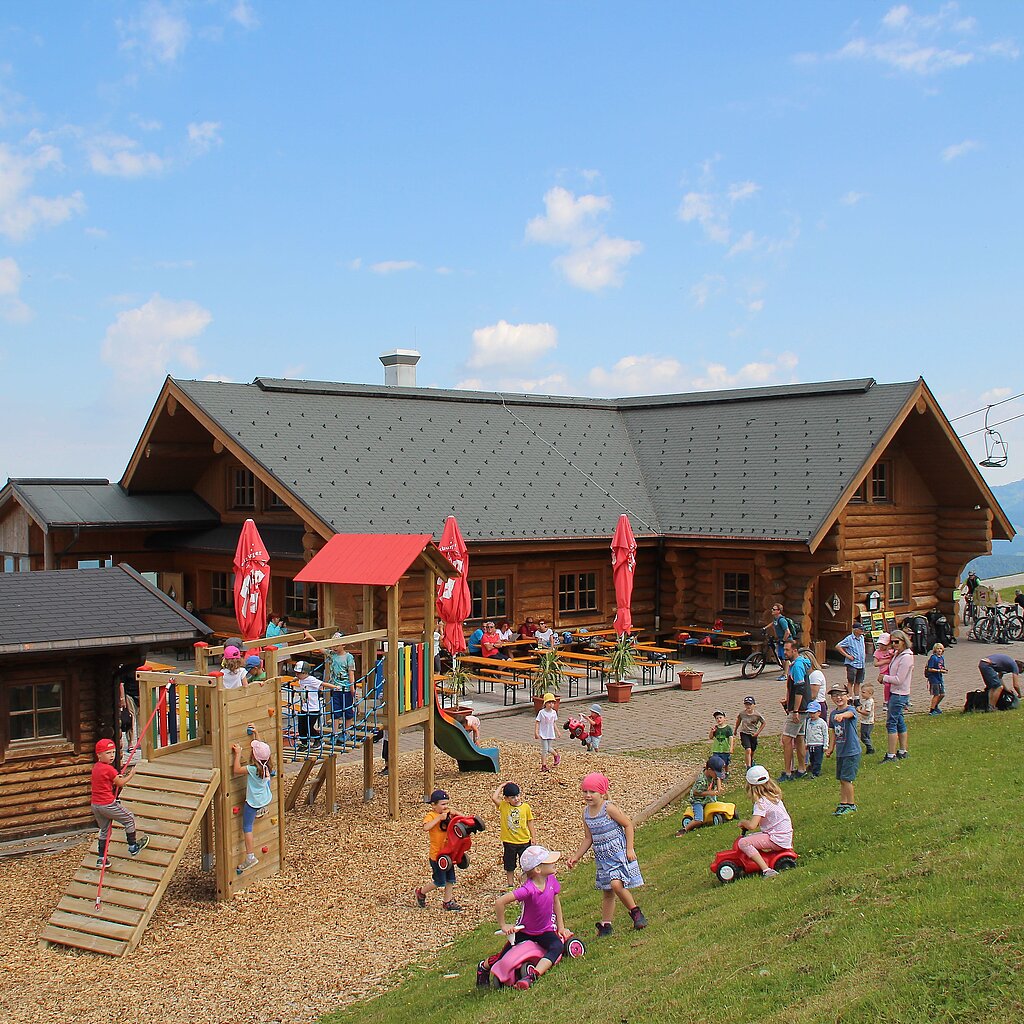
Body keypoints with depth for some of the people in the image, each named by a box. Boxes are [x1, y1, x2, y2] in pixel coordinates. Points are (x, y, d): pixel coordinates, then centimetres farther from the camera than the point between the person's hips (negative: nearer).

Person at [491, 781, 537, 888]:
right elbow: (494, 797, -23)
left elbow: (530, 824, 3)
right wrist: (502, 786, -14)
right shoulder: (503, 806, -7)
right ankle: (510, 885, 28)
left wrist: (533, 837, 1)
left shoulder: (526, 807, -5)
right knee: (509, 866, 13)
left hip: (524, 841, 0)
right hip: (509, 842, 0)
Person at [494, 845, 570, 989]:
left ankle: (532, 976, -35)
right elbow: (499, 902, -36)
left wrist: (561, 927, 7)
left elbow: (556, 902, 6)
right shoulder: (528, 889, -33)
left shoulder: (551, 880, -14)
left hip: (546, 931, 4)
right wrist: (503, 925, -24)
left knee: (558, 947, -26)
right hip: (524, 931, -4)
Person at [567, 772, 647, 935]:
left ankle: (635, 911, -1)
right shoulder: (586, 812, 4)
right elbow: (588, 838, 13)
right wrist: (576, 857, 11)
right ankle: (605, 925, 22)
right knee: (606, 891, 13)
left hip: (618, 853, -7)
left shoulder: (608, 808, -15)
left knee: (616, 884, -22)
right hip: (602, 857, 7)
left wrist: (629, 849, -14)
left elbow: (628, 824, -10)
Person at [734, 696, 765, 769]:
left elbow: (763, 723, 0)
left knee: (752, 751, 17)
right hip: (744, 733, -1)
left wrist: (758, 732, -5)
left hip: (753, 734, 1)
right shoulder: (742, 713, -12)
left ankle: (751, 762, 49)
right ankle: (749, 767, -16)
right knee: (748, 750, -19)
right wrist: (736, 730, 20)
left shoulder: (757, 715, -16)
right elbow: (738, 720, 11)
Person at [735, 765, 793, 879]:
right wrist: (749, 820, 14)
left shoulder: (761, 802, -17)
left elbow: (752, 825, -25)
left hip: (777, 840, -9)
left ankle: (767, 870, -23)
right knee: (749, 836, 24)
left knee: (743, 843, -17)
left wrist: (743, 822, -5)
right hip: (785, 837, 10)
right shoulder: (774, 796, 10)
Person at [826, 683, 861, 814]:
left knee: (846, 778, -5)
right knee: (841, 779, 13)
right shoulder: (833, 713, 6)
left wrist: (841, 715, -62)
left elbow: (849, 713, -40)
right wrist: (830, 748, 13)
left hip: (852, 751, -7)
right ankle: (843, 803, 24)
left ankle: (852, 805, 9)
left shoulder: (850, 709, -14)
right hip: (840, 752, 7)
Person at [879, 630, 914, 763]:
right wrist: (884, 678, 2)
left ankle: (891, 755, -6)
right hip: (894, 692, 10)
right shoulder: (897, 654, 11)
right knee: (899, 722, 16)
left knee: (891, 723, -9)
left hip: (899, 694, -10)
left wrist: (884, 677, -8)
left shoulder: (906, 657, -18)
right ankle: (903, 751, 26)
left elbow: (899, 680, -21)